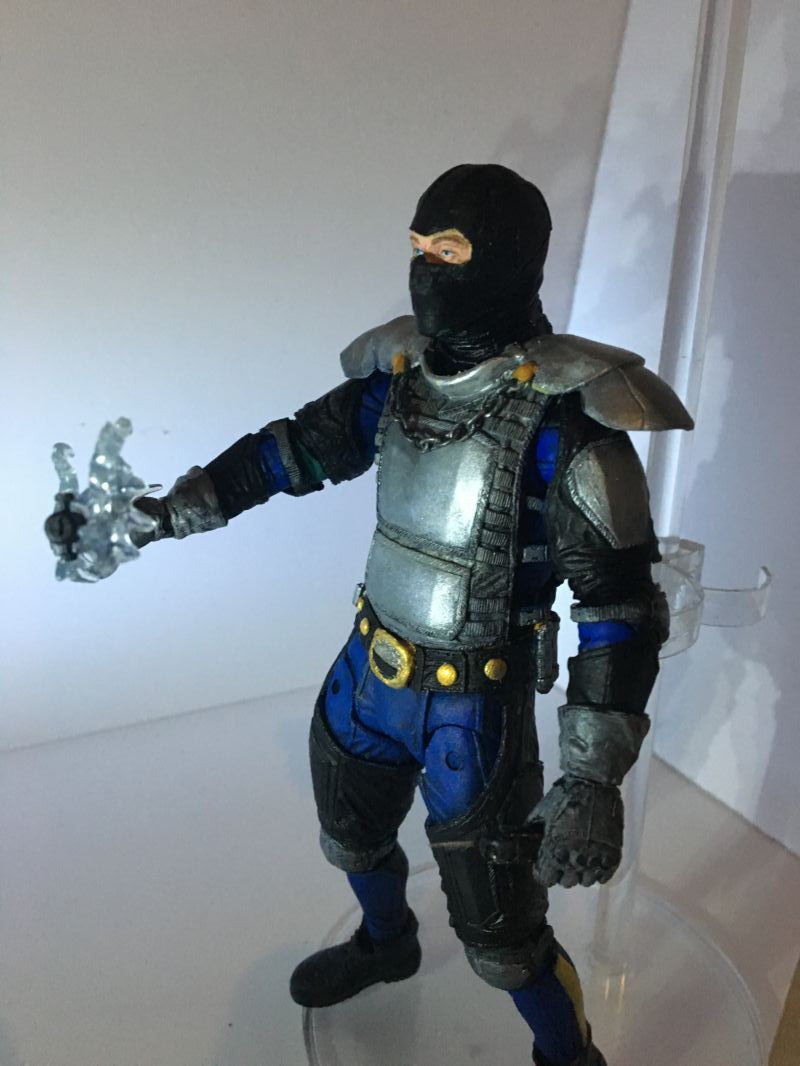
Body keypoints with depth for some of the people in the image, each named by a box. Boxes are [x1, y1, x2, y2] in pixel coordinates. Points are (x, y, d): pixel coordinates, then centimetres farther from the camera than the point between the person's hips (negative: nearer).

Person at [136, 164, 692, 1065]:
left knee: (499, 934, 7)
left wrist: (595, 779, -27)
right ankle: (386, 943, 63)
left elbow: (620, 604, -23)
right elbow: (293, 449, 9)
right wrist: (168, 510, 13)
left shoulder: (562, 415, -23)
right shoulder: (398, 373, -4)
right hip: (369, 670, 7)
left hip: (475, 702, -6)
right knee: (351, 833, 29)